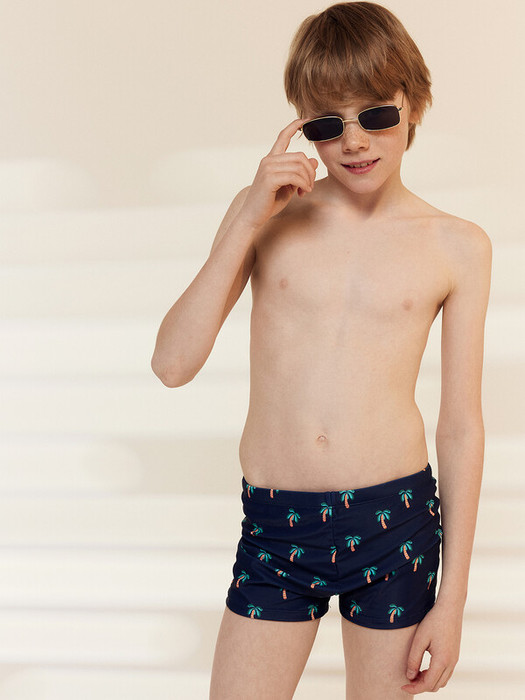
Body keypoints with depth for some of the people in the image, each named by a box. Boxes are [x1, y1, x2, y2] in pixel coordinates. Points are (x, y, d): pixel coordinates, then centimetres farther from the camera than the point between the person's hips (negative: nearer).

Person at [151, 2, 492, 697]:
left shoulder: (457, 247, 1)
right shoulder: (265, 213, 4)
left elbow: (462, 427, 3)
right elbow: (173, 364, -5)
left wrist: (452, 599, 2)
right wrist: (247, 222, -12)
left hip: (394, 521, 0)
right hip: (274, 527, 1)